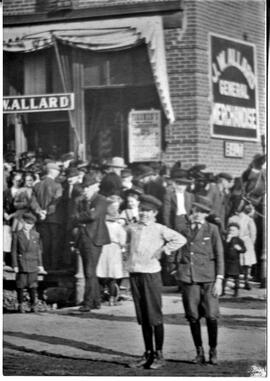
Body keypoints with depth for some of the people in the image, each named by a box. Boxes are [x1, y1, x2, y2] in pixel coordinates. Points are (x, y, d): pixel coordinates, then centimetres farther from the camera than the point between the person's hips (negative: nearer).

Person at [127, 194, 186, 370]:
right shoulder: (132, 228, 10)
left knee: (155, 317, -2)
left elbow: (181, 239, -14)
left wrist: (162, 250, -11)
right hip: (134, 274, 5)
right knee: (142, 318, 8)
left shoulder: (159, 229, -5)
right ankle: (148, 354, 15)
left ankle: (159, 355, 4)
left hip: (151, 274, -5)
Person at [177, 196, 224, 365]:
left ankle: (213, 351, 10)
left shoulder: (212, 229, 4)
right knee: (193, 317, 1)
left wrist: (219, 280, -5)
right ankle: (200, 352, 12)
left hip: (208, 278, -2)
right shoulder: (184, 228, 10)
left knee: (211, 316, -6)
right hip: (188, 277, 2)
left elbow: (219, 255, 1)